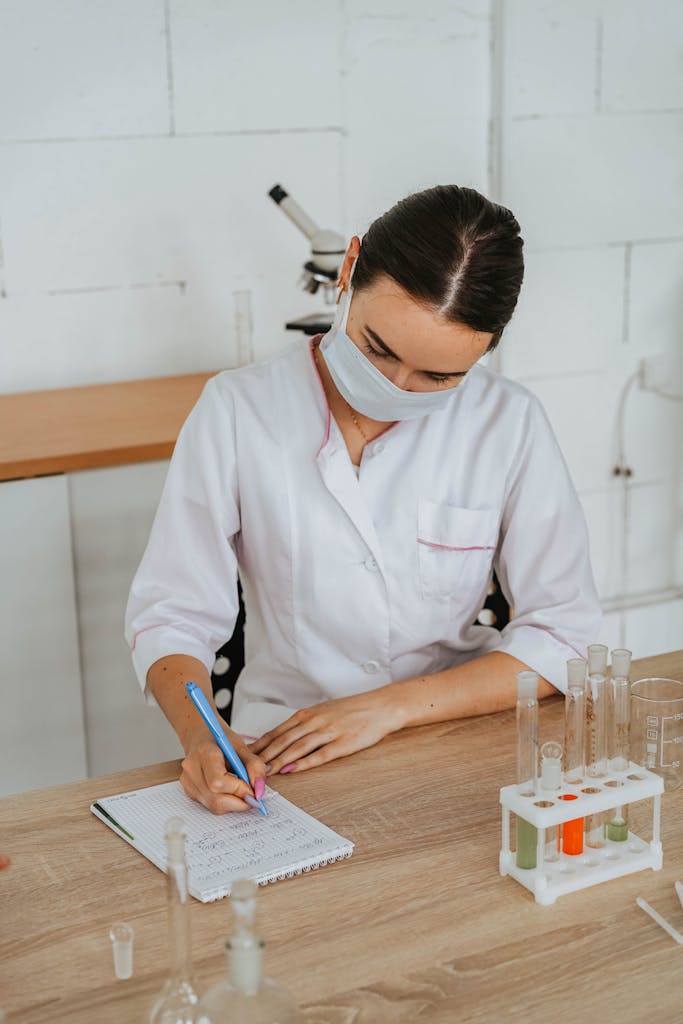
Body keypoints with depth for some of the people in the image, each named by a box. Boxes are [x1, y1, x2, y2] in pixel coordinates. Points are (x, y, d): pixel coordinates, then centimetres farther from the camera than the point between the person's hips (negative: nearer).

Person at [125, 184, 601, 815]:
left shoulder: (510, 424, -5)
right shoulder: (237, 412, -7)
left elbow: (563, 633, -4)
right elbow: (171, 616, -4)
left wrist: (387, 707, -14)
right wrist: (201, 738, -24)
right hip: (280, 761, 0)